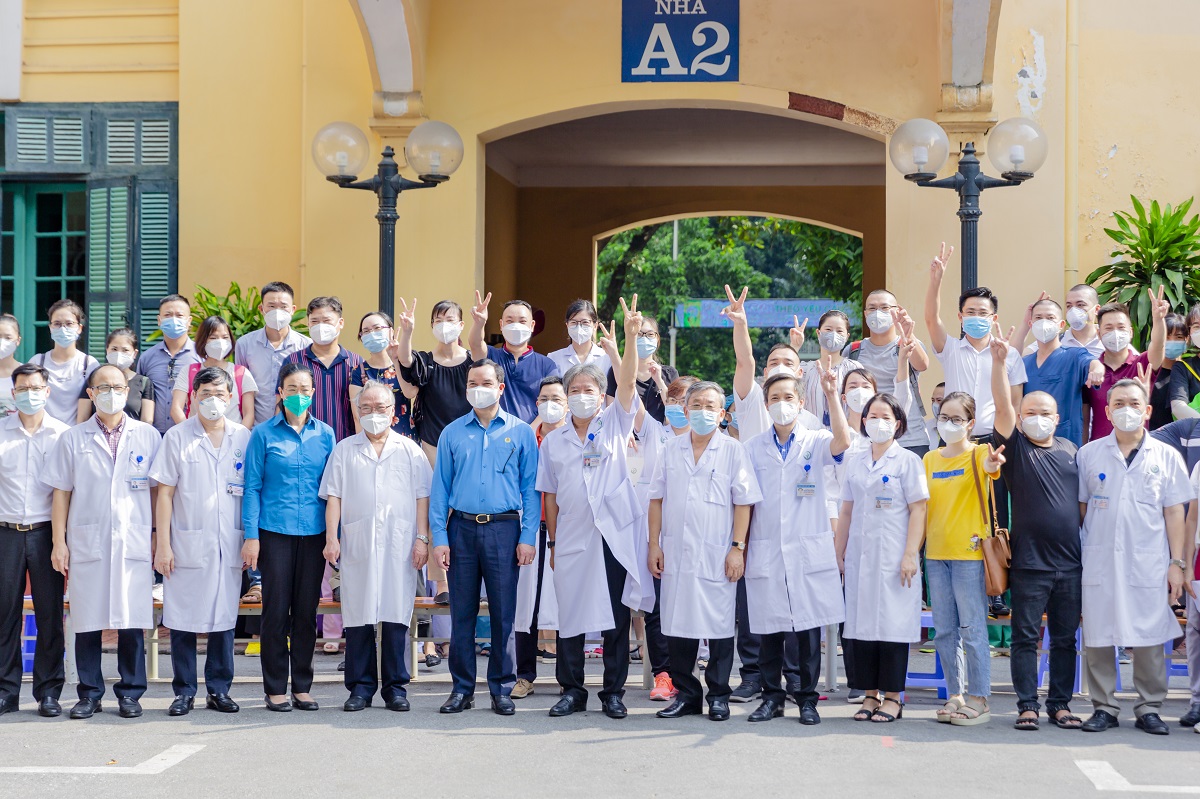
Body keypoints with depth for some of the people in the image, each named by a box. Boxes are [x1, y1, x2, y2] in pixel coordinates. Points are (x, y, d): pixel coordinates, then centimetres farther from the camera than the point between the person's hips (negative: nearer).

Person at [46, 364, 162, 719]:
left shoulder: (148, 437, 9)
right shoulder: (73, 439, 9)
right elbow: (61, 492, 8)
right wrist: (59, 542, 2)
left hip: (134, 542, 0)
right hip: (86, 543, 0)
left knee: (132, 621, 0)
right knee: (87, 622, 2)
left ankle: (130, 693, 10)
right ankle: (89, 693, 12)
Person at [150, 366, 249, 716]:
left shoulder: (244, 438, 7)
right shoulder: (177, 437, 2)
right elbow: (165, 493, 1)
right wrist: (163, 544, -4)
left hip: (230, 546, 2)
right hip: (187, 544, -1)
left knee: (224, 619, 5)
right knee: (183, 620, 1)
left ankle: (218, 689, 15)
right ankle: (184, 691, 10)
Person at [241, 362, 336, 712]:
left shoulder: (325, 434, 8)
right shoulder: (264, 434, 2)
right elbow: (252, 486, 1)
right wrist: (251, 535, -6)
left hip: (313, 533, 2)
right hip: (275, 532, -2)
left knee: (307, 610, 6)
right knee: (276, 610, 0)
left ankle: (302, 686, 15)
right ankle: (275, 688, 8)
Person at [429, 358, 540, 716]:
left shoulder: (521, 433, 6)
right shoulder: (452, 433, 9)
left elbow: (531, 488, 4)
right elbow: (440, 488, 8)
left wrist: (528, 536, -4)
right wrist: (439, 536, 0)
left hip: (504, 529, -1)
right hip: (462, 528, 1)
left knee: (503, 613, 1)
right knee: (462, 612, 4)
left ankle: (501, 688, 10)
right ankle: (462, 688, 13)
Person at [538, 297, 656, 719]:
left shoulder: (615, 425, 5)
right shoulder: (553, 441, 9)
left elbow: (628, 382, -11)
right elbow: (550, 495, 10)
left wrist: (631, 338, -24)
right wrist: (552, 540, 5)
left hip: (615, 535, -1)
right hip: (572, 538, 2)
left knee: (616, 616, 2)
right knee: (570, 616, 4)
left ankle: (613, 692, 11)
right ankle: (572, 690, 16)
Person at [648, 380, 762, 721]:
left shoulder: (733, 451, 2)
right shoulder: (671, 450, 11)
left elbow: (743, 503, -1)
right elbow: (657, 499, 12)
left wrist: (737, 548, -7)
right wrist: (654, 544, 5)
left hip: (717, 556, -3)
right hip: (676, 554, 3)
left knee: (719, 626, 0)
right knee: (677, 623, 5)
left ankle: (718, 696, 10)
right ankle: (686, 693, 16)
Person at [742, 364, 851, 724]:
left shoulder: (815, 443, 3)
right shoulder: (753, 448, 8)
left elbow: (843, 441, -20)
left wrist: (831, 394, -28)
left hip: (809, 552, -1)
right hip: (765, 553, 1)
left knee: (809, 628, 1)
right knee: (768, 630, 4)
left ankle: (807, 699, 11)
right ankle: (772, 697, 15)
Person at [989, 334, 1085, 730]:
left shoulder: (1070, 450, 11)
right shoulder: (1016, 447, 1)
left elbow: (1082, 500, 18)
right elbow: (1003, 405, -14)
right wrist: (999, 361, -25)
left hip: (1070, 562, 3)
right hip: (1029, 562, -3)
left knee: (1065, 638, 9)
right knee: (1026, 637, 1)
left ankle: (1060, 704, 18)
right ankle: (1027, 705, 8)